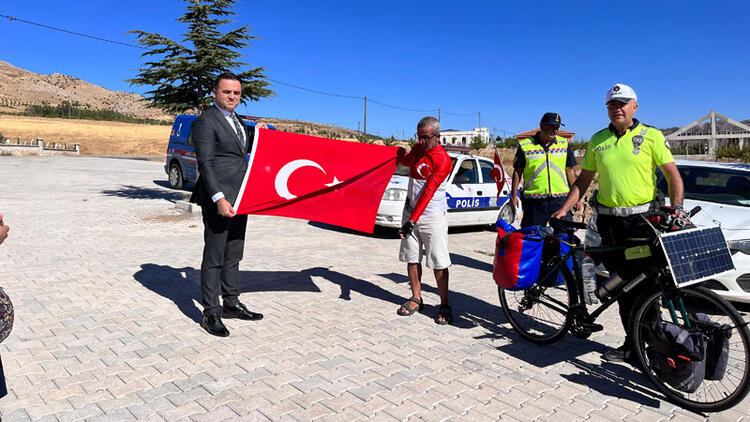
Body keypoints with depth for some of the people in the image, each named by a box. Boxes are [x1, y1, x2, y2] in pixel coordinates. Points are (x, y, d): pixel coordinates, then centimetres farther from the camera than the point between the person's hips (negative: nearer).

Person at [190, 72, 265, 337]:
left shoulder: (236, 120, 16)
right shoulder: (205, 121, -9)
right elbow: (205, 163, -17)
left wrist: (255, 133, 15)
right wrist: (219, 198, -25)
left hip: (239, 200, 9)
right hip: (218, 201, -8)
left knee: (233, 256, 16)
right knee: (214, 258, -1)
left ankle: (231, 303, 28)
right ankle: (211, 313, 9)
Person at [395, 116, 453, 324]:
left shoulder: (443, 160, -16)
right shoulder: (417, 149, 8)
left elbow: (428, 192, -23)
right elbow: (408, 162, 33)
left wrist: (412, 221, -28)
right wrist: (401, 155, 9)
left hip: (432, 216, -7)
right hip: (410, 211, 7)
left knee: (439, 263, -4)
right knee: (412, 258, 10)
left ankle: (444, 305, 7)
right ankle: (416, 299, 23)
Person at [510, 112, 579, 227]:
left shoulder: (564, 144, 11)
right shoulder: (525, 145, 2)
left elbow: (570, 170, 15)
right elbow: (517, 171, 5)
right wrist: (514, 194, 1)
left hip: (560, 200, 3)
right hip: (534, 200, -2)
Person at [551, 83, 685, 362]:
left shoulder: (651, 136, 1)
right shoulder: (597, 140, 11)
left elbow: (672, 174, -1)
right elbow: (584, 179, 14)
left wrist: (677, 208, -16)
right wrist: (564, 209, 7)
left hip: (642, 219, -3)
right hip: (609, 221, 3)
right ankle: (632, 343, 18)